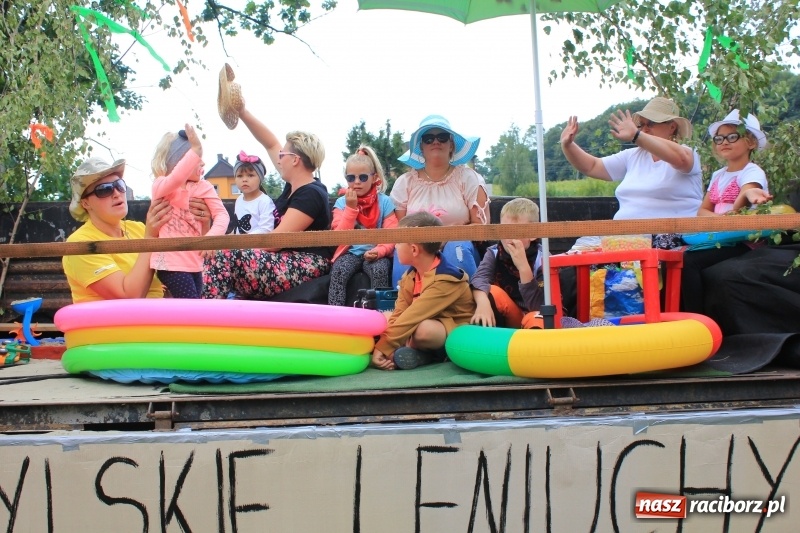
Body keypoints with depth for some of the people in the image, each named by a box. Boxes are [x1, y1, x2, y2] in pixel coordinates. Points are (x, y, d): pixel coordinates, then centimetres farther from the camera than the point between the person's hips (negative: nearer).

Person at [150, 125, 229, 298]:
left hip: (194, 262, 6)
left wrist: (212, 236, -26)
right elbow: (175, 180, -32)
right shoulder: (161, 185, -8)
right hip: (171, 261, -6)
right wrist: (195, 150, -40)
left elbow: (221, 213, -6)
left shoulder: (203, 187, 5)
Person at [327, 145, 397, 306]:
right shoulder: (341, 202, 4)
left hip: (375, 254, -1)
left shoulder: (384, 202, 1)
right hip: (350, 253, 1)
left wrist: (379, 251, -24)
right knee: (338, 271, -29)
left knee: (380, 270, -32)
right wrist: (351, 208, -13)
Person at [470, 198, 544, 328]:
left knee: (534, 320, -36)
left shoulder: (542, 259, -15)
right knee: (492, 292, -24)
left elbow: (537, 306, -25)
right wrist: (483, 302, -46)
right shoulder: (494, 253, -5)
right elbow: (479, 278, -25)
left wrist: (523, 267, -34)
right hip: (507, 320, 3)